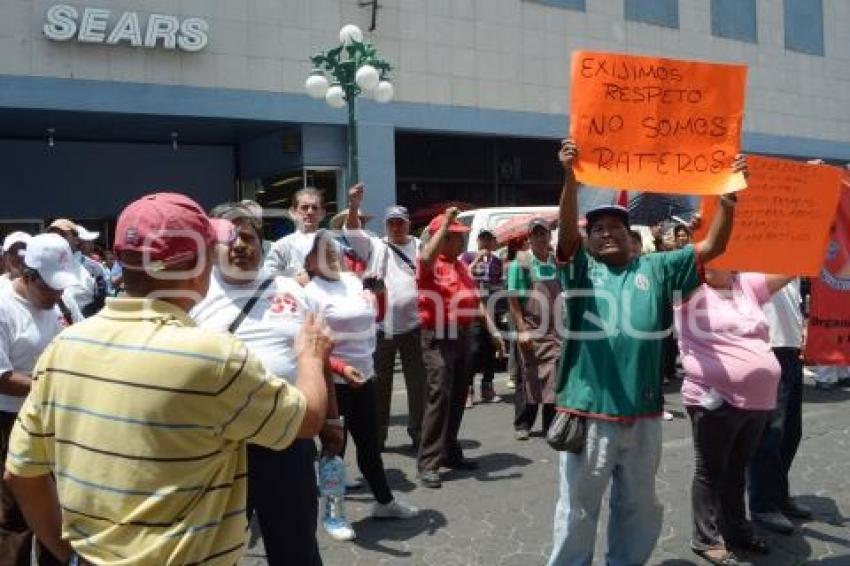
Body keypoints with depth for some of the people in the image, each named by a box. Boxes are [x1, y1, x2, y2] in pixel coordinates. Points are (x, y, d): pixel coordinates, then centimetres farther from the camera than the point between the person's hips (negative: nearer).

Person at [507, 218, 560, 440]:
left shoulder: (557, 262, 9)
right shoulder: (521, 262, -4)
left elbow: (565, 295, 16)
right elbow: (513, 299, -7)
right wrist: (522, 329, -13)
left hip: (555, 330, 3)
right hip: (530, 329, -3)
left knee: (554, 378, 1)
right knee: (528, 377, 3)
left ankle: (551, 424, 13)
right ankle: (522, 424, 16)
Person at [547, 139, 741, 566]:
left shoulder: (657, 269, 10)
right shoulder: (580, 269, 2)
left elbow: (714, 246, 6)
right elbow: (566, 229, -15)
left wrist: (728, 197, -8)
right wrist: (571, 177, -30)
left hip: (643, 412, 3)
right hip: (589, 411, -3)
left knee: (639, 505, 20)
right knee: (578, 507, 9)